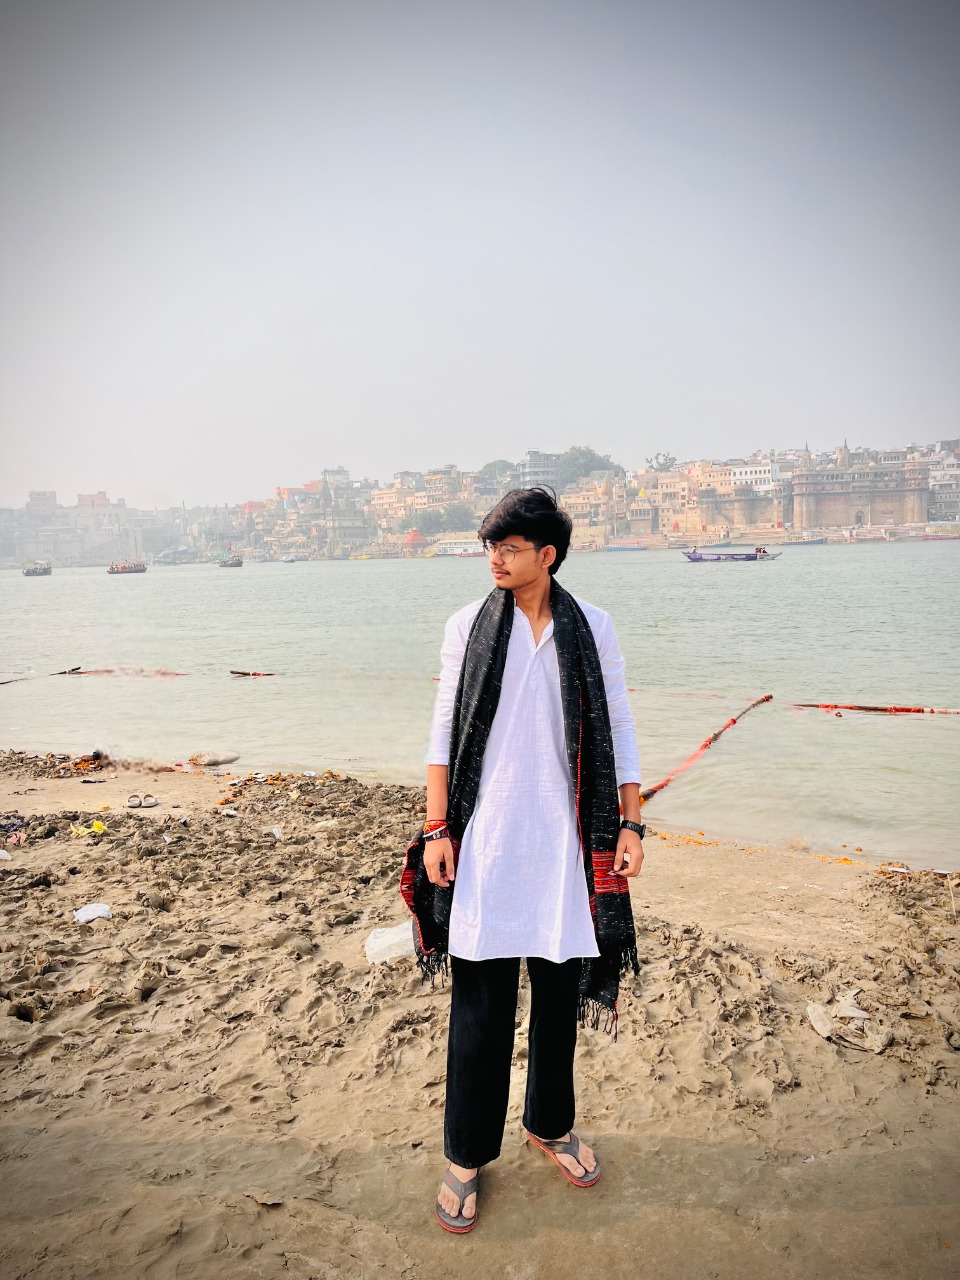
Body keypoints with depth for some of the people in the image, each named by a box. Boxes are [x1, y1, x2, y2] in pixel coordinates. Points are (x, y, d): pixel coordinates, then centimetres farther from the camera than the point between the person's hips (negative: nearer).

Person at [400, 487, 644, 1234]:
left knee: (561, 988, 15)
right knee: (481, 1002, 5)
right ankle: (467, 1155, 27)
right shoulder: (469, 626, 0)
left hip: (565, 838, 1)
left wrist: (631, 824, 1)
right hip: (485, 838, -1)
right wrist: (437, 828, -3)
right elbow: (443, 731, 1)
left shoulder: (593, 628, 1)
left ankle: (551, 1124, 40)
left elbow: (617, 730, 5)